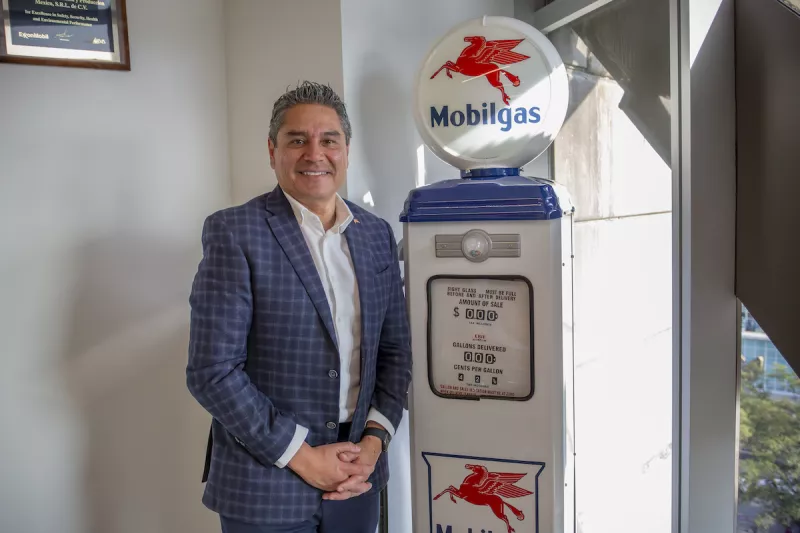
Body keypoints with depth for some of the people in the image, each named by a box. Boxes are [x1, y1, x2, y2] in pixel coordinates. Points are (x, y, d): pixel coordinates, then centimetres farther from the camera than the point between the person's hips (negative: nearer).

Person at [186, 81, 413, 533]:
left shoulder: (377, 234, 4)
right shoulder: (235, 232, -11)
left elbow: (395, 351, 8)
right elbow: (212, 372, -14)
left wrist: (375, 441, -4)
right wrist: (302, 457, -14)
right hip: (265, 487, -4)